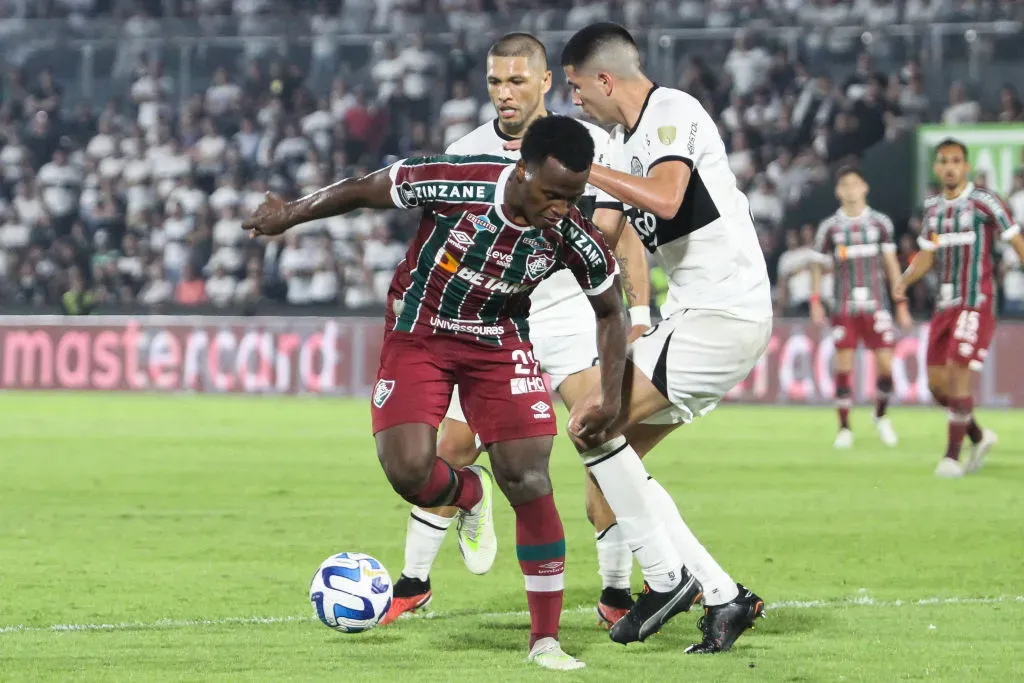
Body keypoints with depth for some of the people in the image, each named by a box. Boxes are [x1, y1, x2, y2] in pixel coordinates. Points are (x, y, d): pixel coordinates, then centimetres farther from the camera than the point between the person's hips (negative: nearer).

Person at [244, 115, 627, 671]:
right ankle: (469, 493, 22)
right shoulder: (455, 182, -29)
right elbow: (365, 189, -11)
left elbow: (611, 311, 0)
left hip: (499, 345, 1)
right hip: (417, 337, -1)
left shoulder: (573, 237, -20)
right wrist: (290, 215, -1)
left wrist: (612, 397, -6)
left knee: (529, 483, -11)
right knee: (408, 473, -18)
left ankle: (545, 640, 0)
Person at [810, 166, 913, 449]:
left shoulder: (880, 223, 7)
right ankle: (844, 428, 4)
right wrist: (815, 302, -1)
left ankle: (881, 416, 19)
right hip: (844, 307, 0)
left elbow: (891, 264, 10)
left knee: (886, 366, -5)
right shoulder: (830, 227, 5)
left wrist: (901, 304, 6)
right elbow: (817, 265, 10)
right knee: (843, 367, -6)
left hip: (876, 305, 0)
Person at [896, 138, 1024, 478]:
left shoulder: (983, 202, -7)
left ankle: (952, 455, -9)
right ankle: (979, 437, 26)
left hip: (975, 303, -7)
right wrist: (904, 280, 0)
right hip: (945, 303, 7)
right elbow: (926, 255, 18)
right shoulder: (933, 207, 12)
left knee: (957, 373, -15)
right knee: (936, 382, 5)